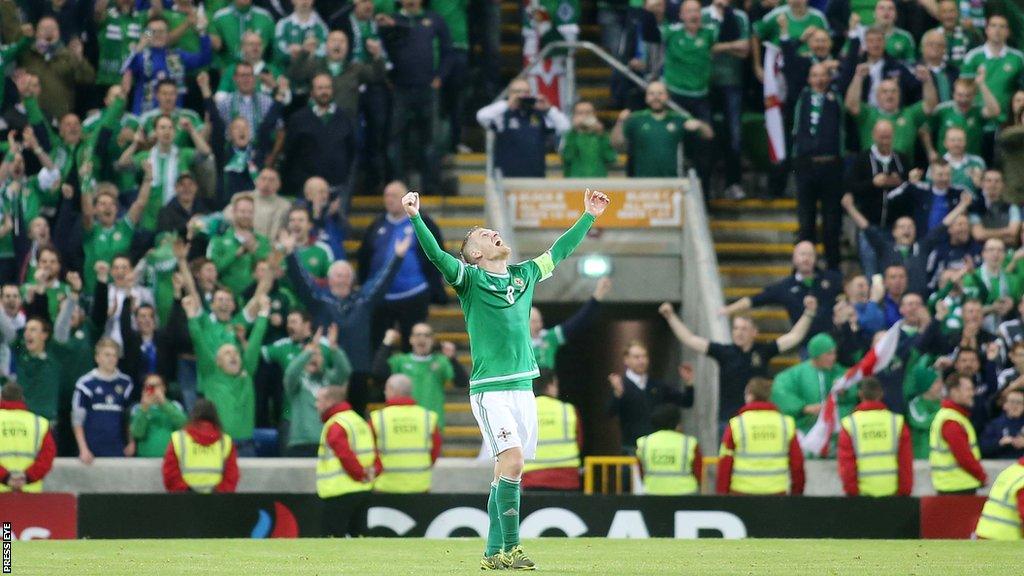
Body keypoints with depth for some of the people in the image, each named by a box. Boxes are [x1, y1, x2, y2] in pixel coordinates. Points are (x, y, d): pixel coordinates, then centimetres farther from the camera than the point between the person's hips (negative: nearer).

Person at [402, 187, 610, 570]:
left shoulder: (524, 275, 16)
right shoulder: (470, 278, -1)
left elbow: (559, 251, 29)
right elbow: (436, 254, -16)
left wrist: (589, 217, 34)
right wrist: (415, 218, -30)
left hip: (523, 387, 6)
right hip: (490, 389, -6)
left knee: (506, 471, 7)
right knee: (512, 460, -18)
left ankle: (493, 553, 11)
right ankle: (511, 549, -18)